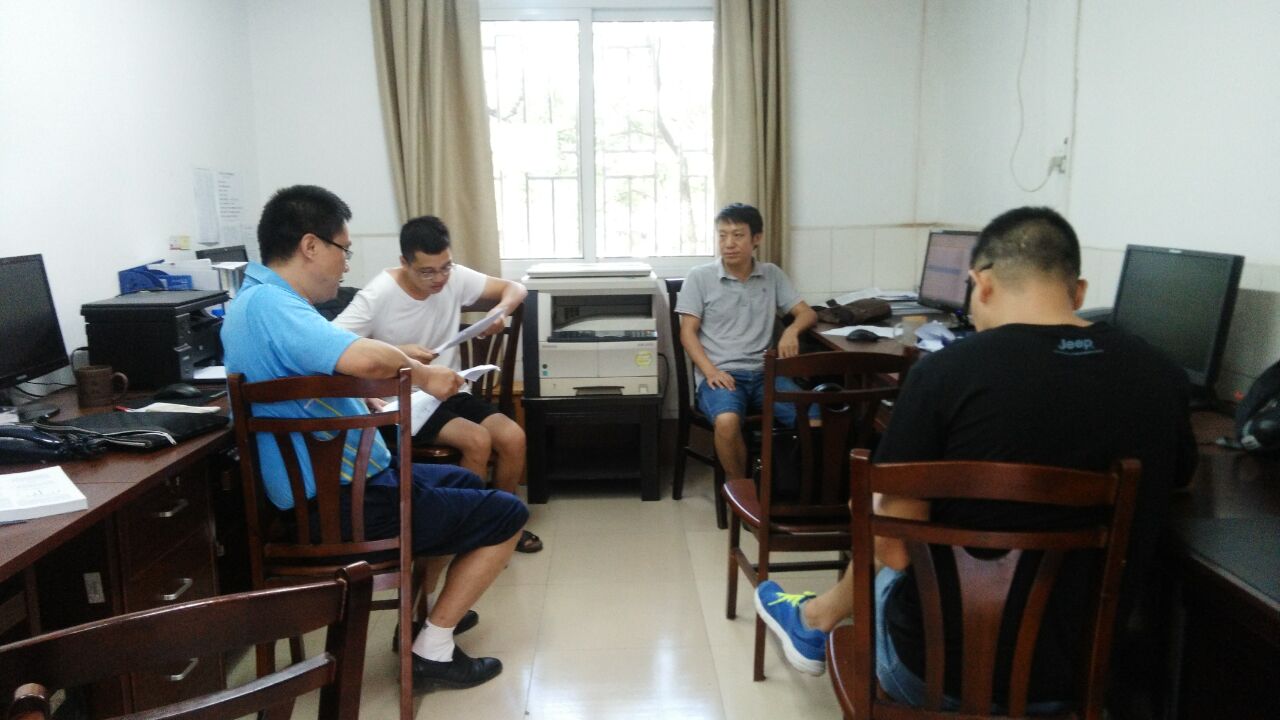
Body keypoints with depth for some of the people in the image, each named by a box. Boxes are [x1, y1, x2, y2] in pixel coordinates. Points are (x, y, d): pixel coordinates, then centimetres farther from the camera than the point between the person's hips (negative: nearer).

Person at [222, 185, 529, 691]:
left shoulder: (254, 300, 9)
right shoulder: (269, 305, -26)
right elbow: (364, 359, -43)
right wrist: (421, 374, -23)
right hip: (343, 507, -11)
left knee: (464, 483, 29)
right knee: (506, 514, 1)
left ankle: (424, 611, 33)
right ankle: (432, 651, 7)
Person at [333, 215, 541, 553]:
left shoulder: (455, 277, -4)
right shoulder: (378, 296, -18)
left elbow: (515, 289, 5)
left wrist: (501, 310, -19)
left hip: (450, 391, 6)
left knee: (513, 437, -15)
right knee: (477, 440, -27)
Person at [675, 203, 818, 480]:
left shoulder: (772, 274, 13)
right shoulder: (700, 277, 3)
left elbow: (807, 313, 14)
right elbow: (688, 332, 1)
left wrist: (791, 330, -10)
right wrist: (711, 371, -15)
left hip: (764, 372, 3)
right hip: (721, 374, -3)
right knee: (727, 422, -36)